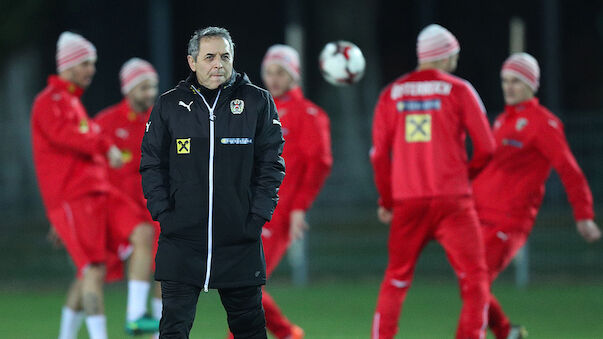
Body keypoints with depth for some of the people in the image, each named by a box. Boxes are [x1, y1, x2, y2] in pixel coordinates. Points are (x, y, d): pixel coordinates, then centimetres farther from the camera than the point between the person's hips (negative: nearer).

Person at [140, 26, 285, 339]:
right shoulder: (169, 105, 5)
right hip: (180, 240, 0)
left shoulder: (258, 102, 3)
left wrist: (258, 217, -5)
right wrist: (163, 214, -3)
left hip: (240, 242, 0)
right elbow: (152, 164, 9)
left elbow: (272, 165, 4)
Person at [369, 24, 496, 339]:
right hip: (452, 199, -3)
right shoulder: (458, 90, 0)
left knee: (396, 279, 14)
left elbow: (380, 155, 7)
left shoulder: (391, 94, 8)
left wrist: (386, 201, 17)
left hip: (407, 202, 3)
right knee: (474, 277, 2)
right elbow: (486, 147, -1)